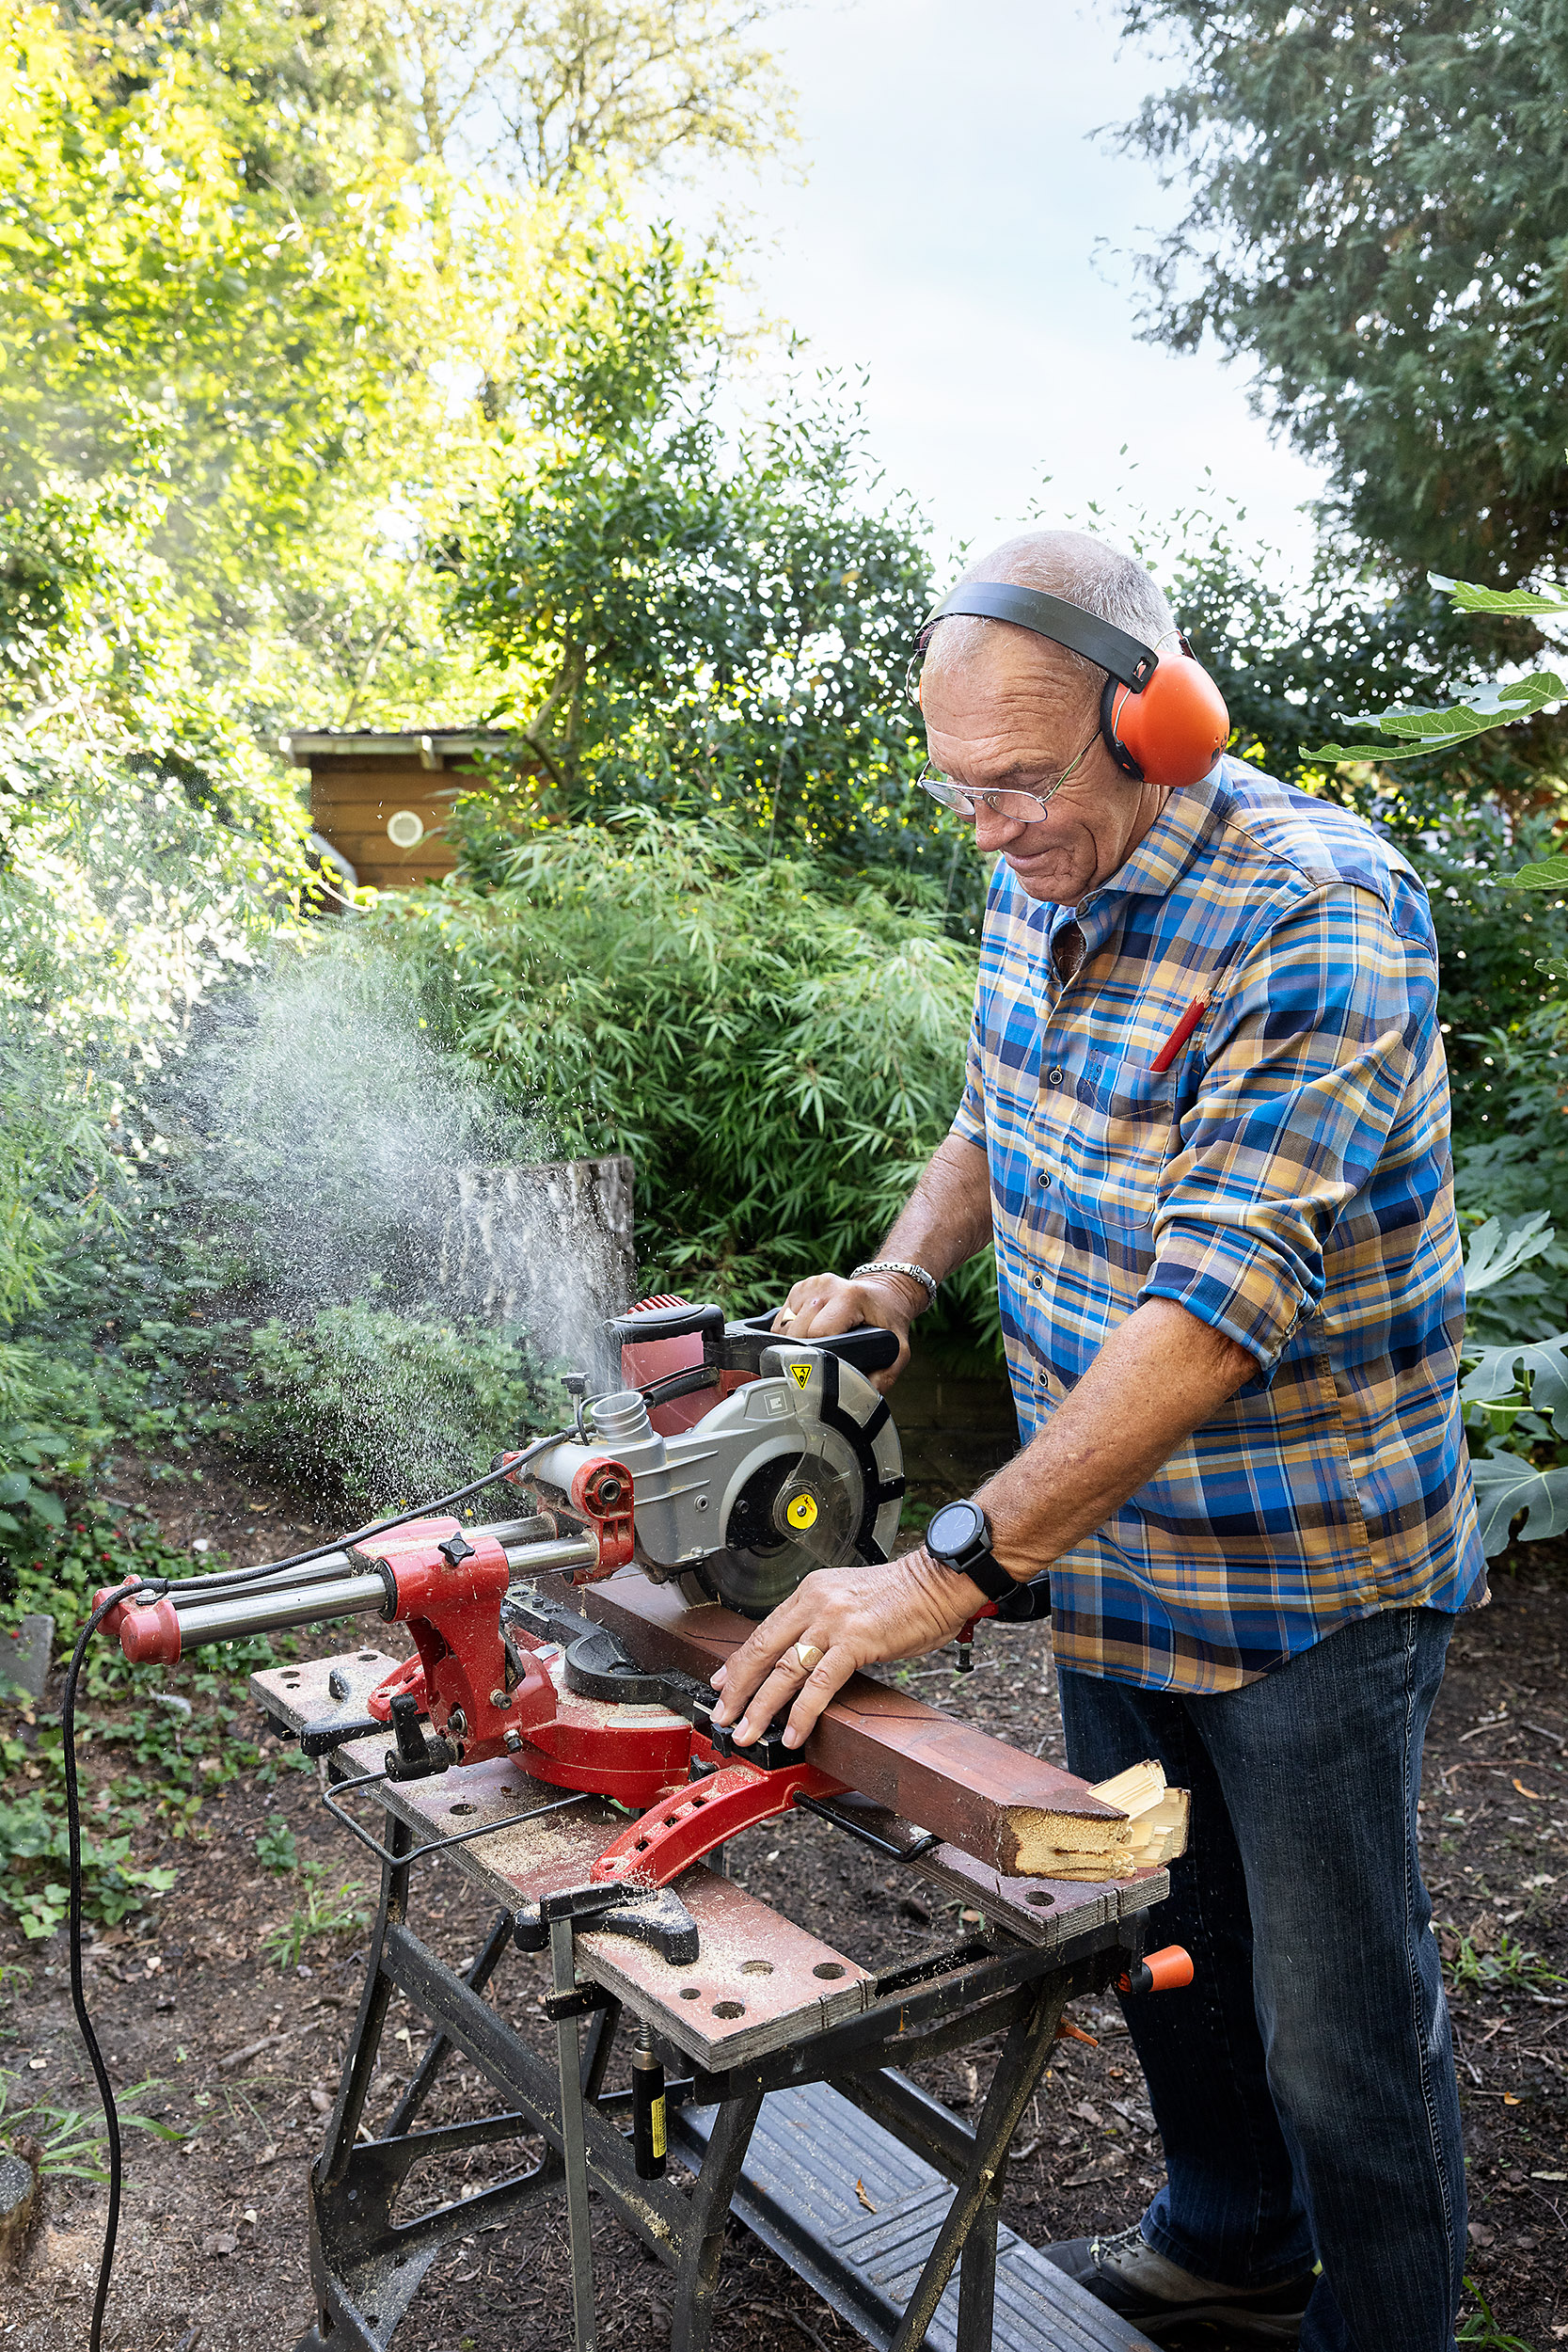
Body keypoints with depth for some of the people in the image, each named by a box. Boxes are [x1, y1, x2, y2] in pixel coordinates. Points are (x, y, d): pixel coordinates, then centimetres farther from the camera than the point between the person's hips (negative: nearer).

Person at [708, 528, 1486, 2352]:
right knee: (1156, 1936, 24)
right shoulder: (1038, 887, -1)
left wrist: (954, 1570, -34)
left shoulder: (1324, 920, -26)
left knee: (1338, 2027, 9)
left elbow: (1220, 1305, -33)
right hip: (1108, 1546, 7)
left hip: (1307, 1579, -7)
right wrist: (900, 1273, -3)